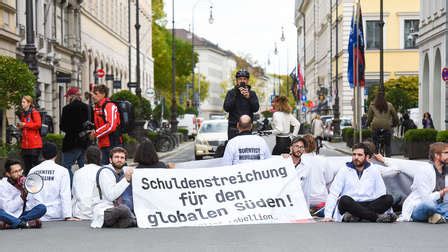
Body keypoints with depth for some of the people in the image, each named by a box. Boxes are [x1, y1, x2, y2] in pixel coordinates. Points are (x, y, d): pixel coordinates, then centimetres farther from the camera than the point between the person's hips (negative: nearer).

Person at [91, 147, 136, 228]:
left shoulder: (123, 172, 13)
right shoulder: (105, 172, -10)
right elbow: (110, 196, -24)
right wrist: (126, 179, -24)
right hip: (104, 211, -8)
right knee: (123, 209, -37)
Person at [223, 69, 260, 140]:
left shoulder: (252, 93, 10)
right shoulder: (231, 93, 7)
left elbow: (256, 108, -3)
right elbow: (226, 108, -6)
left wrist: (249, 97, -19)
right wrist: (235, 94, -14)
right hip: (234, 127, -1)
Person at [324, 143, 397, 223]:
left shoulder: (374, 170, 13)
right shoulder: (344, 171, 8)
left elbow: (381, 193, 9)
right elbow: (333, 194, 2)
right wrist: (328, 215, -10)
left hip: (369, 205, 2)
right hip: (350, 206, -2)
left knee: (389, 199, -24)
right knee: (344, 200, -35)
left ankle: (354, 217, -37)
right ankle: (378, 217, -39)